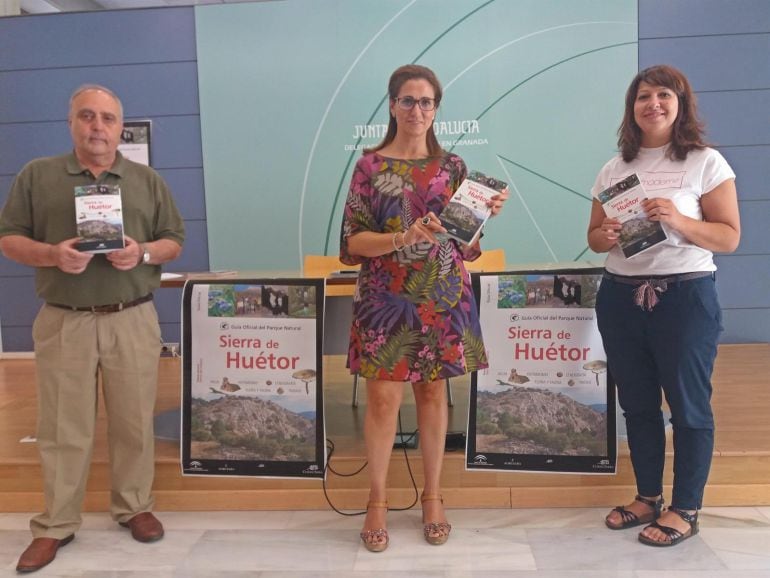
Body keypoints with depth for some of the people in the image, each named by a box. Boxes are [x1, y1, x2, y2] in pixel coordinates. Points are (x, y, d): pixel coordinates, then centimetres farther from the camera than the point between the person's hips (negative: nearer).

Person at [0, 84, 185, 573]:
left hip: (133, 320, 1)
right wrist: (52, 254, -14)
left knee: (135, 422, 8)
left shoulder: (148, 180, 9)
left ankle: (135, 507, 26)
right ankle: (55, 525, 21)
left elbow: (174, 241, 9)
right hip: (63, 322, 0)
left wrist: (143, 252, -12)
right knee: (63, 428, 7)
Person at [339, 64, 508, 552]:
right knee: (383, 397, -1)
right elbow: (352, 242, -6)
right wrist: (403, 238, -21)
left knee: (434, 392, 9)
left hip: (444, 298, 2)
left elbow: (466, 245, 7)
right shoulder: (370, 166, 0)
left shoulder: (453, 166, 7)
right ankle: (377, 501, 18)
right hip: (386, 299, -2)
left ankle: (433, 497, 25)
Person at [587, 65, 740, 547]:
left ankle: (685, 510, 20)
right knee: (637, 403, 13)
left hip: (685, 296, -4)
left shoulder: (706, 162, -3)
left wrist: (679, 221, -21)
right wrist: (606, 237, -10)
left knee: (688, 404, 4)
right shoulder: (615, 168, 10)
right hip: (621, 297, 5)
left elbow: (730, 237, -6)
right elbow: (594, 236, 13)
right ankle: (648, 497, 30)